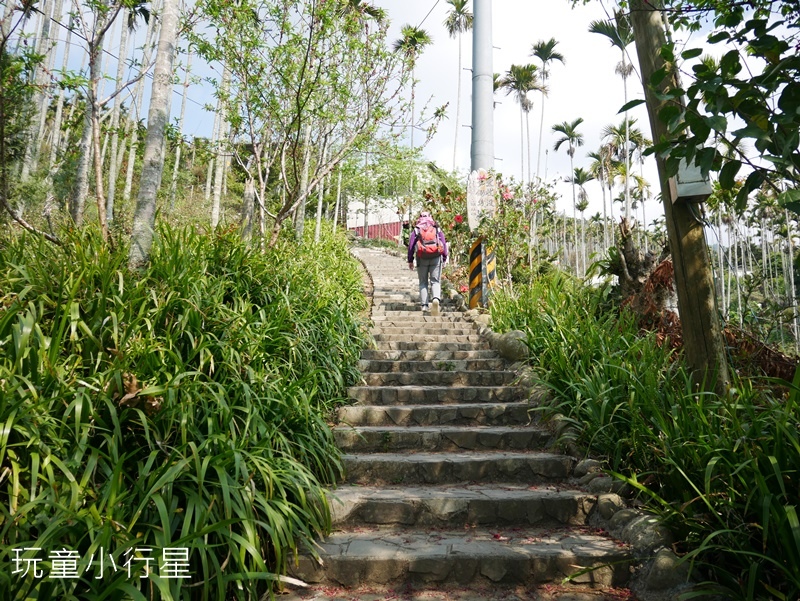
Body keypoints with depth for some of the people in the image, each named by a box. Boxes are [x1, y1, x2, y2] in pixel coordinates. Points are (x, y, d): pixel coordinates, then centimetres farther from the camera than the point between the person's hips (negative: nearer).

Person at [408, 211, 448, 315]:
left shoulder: (416, 230, 9)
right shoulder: (438, 229, 11)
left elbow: (411, 245, 4)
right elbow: (444, 243, 6)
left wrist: (410, 260, 8)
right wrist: (445, 258, 8)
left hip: (422, 258, 0)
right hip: (436, 257, 0)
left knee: (423, 282, 10)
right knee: (435, 281, 0)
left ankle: (424, 305, 5)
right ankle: (436, 298, -27)